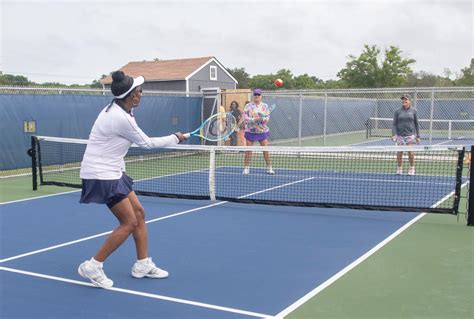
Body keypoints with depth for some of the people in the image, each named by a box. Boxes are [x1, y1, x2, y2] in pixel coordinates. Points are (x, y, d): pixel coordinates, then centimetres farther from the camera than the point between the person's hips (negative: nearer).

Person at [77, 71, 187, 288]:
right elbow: (147, 143, -11)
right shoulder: (120, 118, -22)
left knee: (139, 213, 10)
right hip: (101, 175, -10)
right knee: (129, 223, -8)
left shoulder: (116, 110, 6)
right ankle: (92, 266, 2)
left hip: (112, 172, 10)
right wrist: (175, 138, 2)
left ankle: (143, 265, 20)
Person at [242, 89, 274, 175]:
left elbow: (267, 117, 1)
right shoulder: (248, 106, 1)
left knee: (266, 149, -1)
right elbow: (244, 116, -7)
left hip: (262, 130, 1)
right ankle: (246, 168, 7)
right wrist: (253, 119, -20)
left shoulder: (265, 106, 6)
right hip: (250, 130, -1)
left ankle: (269, 168, 9)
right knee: (248, 150, -2)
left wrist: (262, 119, -20)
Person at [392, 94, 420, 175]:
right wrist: (394, 134, -10)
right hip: (400, 134, 1)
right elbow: (394, 124, 3)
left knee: (410, 152, -5)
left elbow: (416, 124, 10)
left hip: (410, 134, -1)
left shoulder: (413, 111, 5)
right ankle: (399, 168, 13)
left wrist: (418, 136, 7)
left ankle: (411, 169, 9)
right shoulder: (398, 111, 4)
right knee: (399, 152, 1)